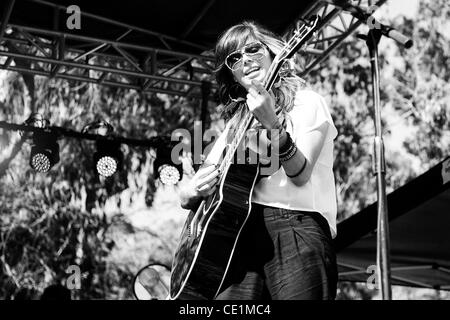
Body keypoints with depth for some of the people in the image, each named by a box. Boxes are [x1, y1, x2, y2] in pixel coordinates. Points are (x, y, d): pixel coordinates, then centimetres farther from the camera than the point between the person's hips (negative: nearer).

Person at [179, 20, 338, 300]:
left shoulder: (306, 102, 9)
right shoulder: (236, 121, 22)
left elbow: (300, 174, -8)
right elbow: (188, 197, 21)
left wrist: (273, 125, -21)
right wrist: (192, 193, -1)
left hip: (295, 227, -3)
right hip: (240, 229, 4)